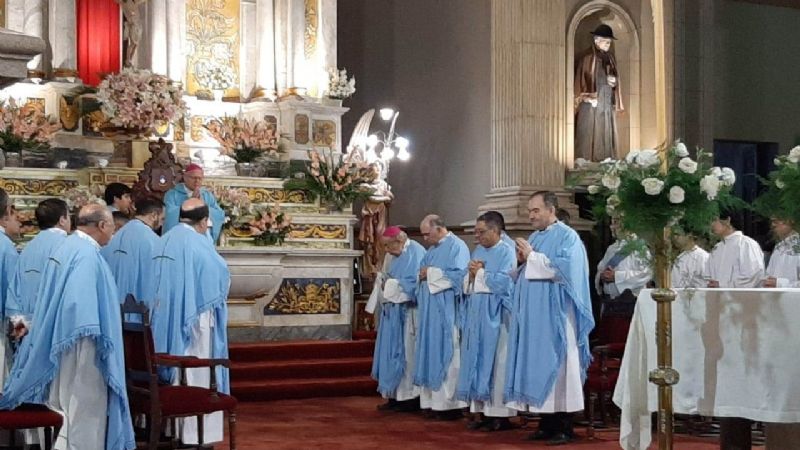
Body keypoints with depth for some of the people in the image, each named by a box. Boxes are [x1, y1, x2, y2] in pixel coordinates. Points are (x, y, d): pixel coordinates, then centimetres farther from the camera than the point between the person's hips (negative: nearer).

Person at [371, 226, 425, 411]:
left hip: (408, 312, -9)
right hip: (393, 311, 9)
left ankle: (410, 395, 4)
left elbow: (416, 283, -18)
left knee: (407, 352, -3)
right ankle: (395, 395, 13)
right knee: (392, 352, 8)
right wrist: (385, 284, -2)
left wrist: (391, 285, -11)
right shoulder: (391, 255, 12)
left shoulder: (416, 253, -13)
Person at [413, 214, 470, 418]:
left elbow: (459, 275, -18)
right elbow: (423, 271, 22)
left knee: (446, 354, -6)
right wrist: (422, 274, -1)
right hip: (430, 311, 9)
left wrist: (431, 273, -12)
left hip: (446, 312, -9)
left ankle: (451, 403, -2)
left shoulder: (457, 246, -7)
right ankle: (435, 401, 11)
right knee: (432, 353, 7)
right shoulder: (431, 250, 19)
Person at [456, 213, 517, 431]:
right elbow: (466, 284, 14)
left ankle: (501, 413, -1)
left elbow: (503, 282, -17)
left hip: (495, 315, -7)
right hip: (476, 314, 7)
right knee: (477, 360, 5)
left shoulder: (507, 252, -5)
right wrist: (471, 274, -6)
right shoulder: (477, 251, 15)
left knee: (496, 361, -5)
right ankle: (483, 410, 9)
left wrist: (479, 272, -7)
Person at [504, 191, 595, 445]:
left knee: (555, 365, -6)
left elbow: (565, 270, -19)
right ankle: (547, 423, 12)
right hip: (533, 315, 7)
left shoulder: (567, 237, -6)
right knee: (538, 365, 6)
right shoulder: (534, 237, 17)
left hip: (555, 316, -7)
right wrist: (523, 261, 0)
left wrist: (532, 257, -15)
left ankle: (564, 427, 0)